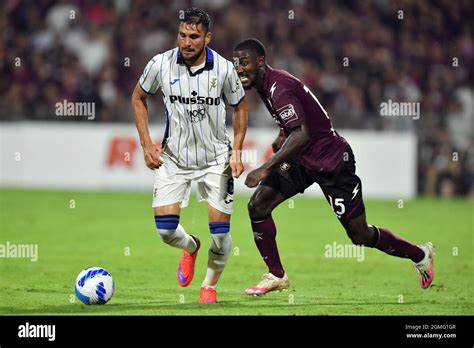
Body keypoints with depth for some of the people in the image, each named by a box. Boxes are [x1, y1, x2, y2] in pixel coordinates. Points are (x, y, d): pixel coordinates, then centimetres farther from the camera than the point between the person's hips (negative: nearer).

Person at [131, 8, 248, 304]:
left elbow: (240, 106, 6)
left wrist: (237, 151, -2)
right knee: (165, 229, -8)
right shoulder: (161, 65, -12)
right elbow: (139, 97, 6)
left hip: (216, 159, -1)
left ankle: (210, 284, 24)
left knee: (220, 232, -5)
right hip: (174, 158, 1)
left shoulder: (224, 68, -12)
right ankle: (191, 247, 30)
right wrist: (147, 144, -1)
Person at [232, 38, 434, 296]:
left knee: (360, 235, 0)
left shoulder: (278, 88, -25)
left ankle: (420, 255, 22)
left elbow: (301, 135, -36)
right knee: (257, 205, -6)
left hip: (332, 164, -9)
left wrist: (266, 168, -39)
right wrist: (283, 137, 6)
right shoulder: (266, 85, 5)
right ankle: (276, 276, 4)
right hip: (302, 160, 9)